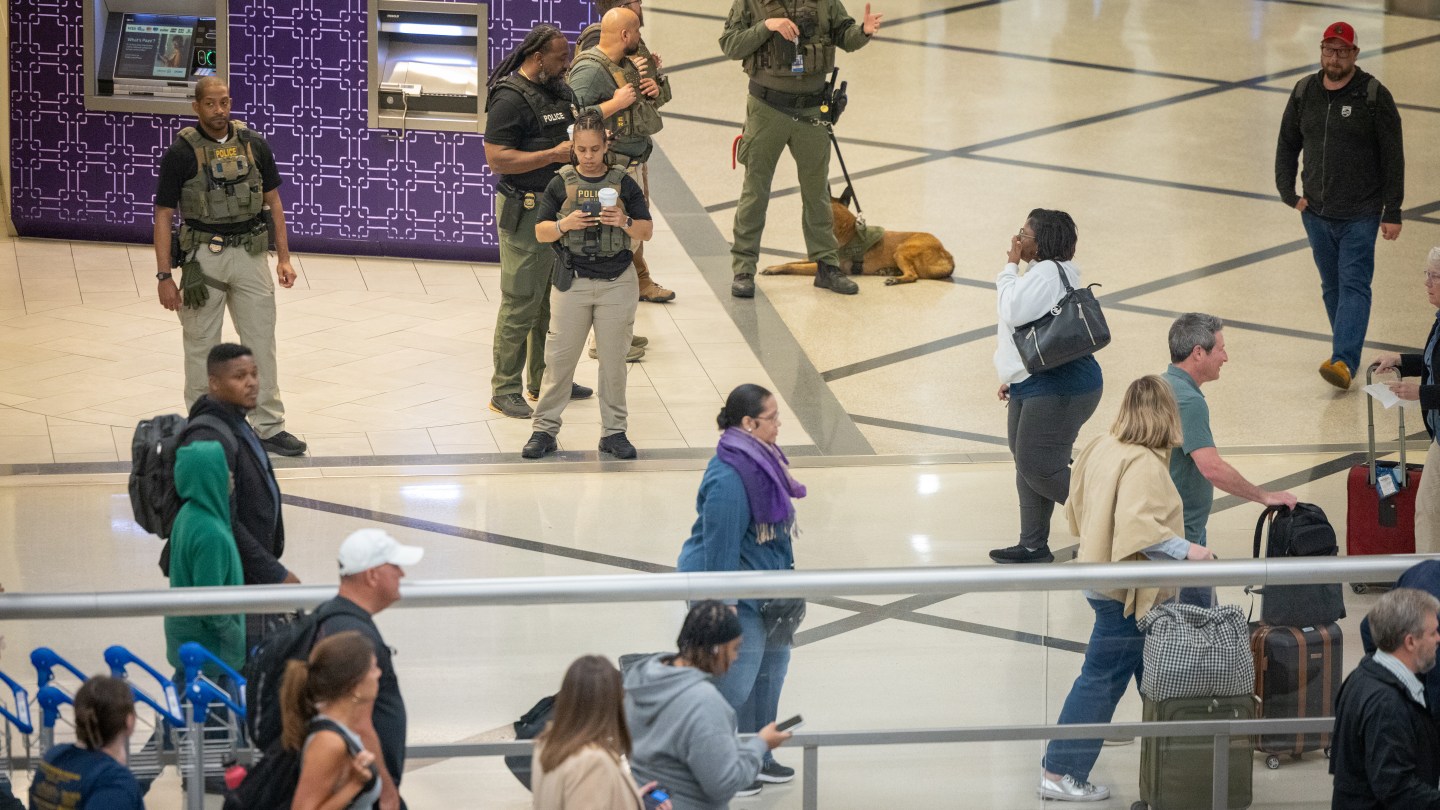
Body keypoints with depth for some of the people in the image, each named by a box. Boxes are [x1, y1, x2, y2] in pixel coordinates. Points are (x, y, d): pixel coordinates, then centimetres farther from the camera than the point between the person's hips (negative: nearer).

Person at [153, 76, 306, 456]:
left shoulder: (253, 144, 2)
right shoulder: (181, 152, -8)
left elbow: (273, 201, 10)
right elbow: (163, 215, -6)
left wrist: (284, 258, 5)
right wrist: (164, 276, -10)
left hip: (250, 253, 3)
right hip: (204, 256, -3)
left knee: (261, 341, 5)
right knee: (202, 344, 5)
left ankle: (269, 427, 13)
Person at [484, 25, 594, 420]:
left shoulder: (560, 89, 11)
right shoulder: (510, 98, -17)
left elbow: (577, 130, 28)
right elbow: (497, 159, -23)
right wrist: (554, 154, -24)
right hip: (525, 210, -9)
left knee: (555, 298, 17)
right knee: (521, 302, -5)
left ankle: (544, 379, 29)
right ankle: (504, 391, 2)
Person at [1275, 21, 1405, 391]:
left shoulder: (1374, 96, -9)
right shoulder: (1304, 92, 4)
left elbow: (1393, 158, -7)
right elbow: (1287, 145, 14)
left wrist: (1393, 212, -9)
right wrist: (1289, 193, 4)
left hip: (1360, 215, -5)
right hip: (1316, 213, 5)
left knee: (1354, 285, -12)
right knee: (1332, 287, 11)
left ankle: (1344, 361, -22)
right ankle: (1348, 352, 22)